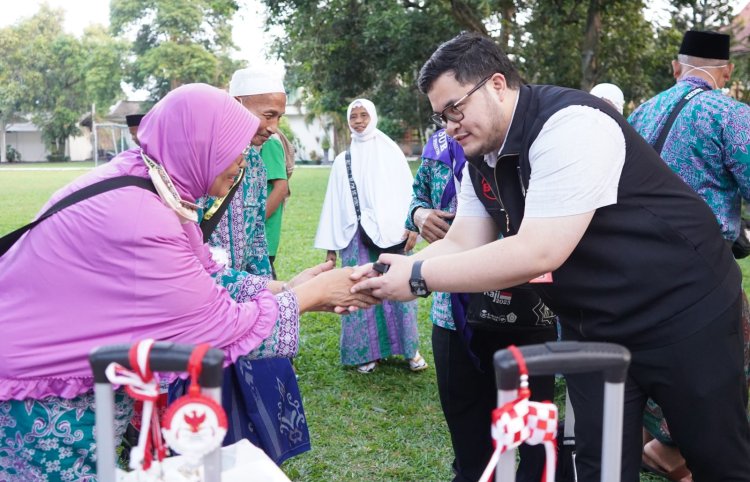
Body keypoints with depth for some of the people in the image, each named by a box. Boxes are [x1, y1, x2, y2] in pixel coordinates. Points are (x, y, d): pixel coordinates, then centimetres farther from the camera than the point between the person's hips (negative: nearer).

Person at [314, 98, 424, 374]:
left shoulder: (390, 152, 7)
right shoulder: (343, 160, 13)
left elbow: (406, 188, 2)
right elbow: (334, 204, 13)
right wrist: (330, 245, 9)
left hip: (391, 231, -2)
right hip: (356, 234, 2)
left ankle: (410, 349, 9)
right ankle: (367, 352, 11)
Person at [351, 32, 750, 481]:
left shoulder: (570, 124, -27)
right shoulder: (482, 160, 1)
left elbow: (539, 252, -33)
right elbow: (463, 245, -1)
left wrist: (419, 277, -28)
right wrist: (382, 279, -16)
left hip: (682, 315, -7)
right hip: (592, 326, 7)